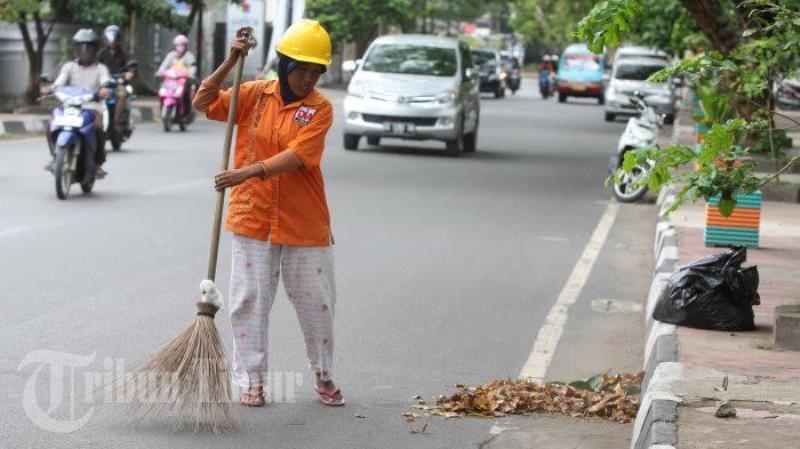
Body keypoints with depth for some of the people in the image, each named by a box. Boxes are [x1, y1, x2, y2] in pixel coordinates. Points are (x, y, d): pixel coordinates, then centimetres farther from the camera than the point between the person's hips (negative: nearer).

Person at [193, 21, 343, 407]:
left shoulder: (320, 108, -7)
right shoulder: (255, 94, 1)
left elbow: (296, 156, -20)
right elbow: (204, 102, -4)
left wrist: (247, 172, -31)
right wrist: (230, 62, -15)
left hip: (304, 225, -1)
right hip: (253, 219, 1)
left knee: (316, 303, 7)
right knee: (250, 302, 5)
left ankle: (324, 376, 26)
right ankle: (252, 381, 16)